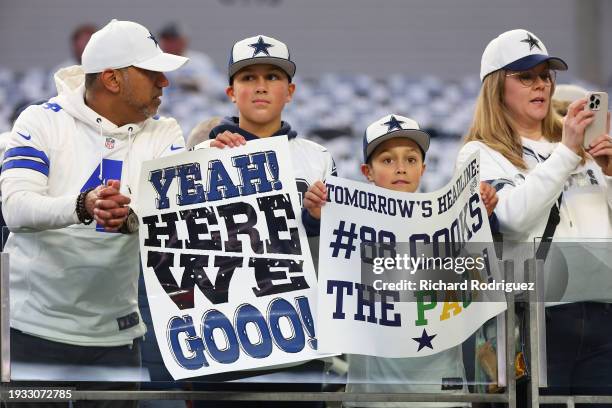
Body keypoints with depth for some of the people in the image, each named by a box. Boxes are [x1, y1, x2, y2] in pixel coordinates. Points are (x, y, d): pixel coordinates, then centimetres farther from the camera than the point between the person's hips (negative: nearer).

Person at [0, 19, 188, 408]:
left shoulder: (164, 134, 3)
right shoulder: (43, 121, -6)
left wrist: (129, 217, -38)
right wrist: (84, 207, -39)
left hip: (114, 331, 3)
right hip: (34, 324, -3)